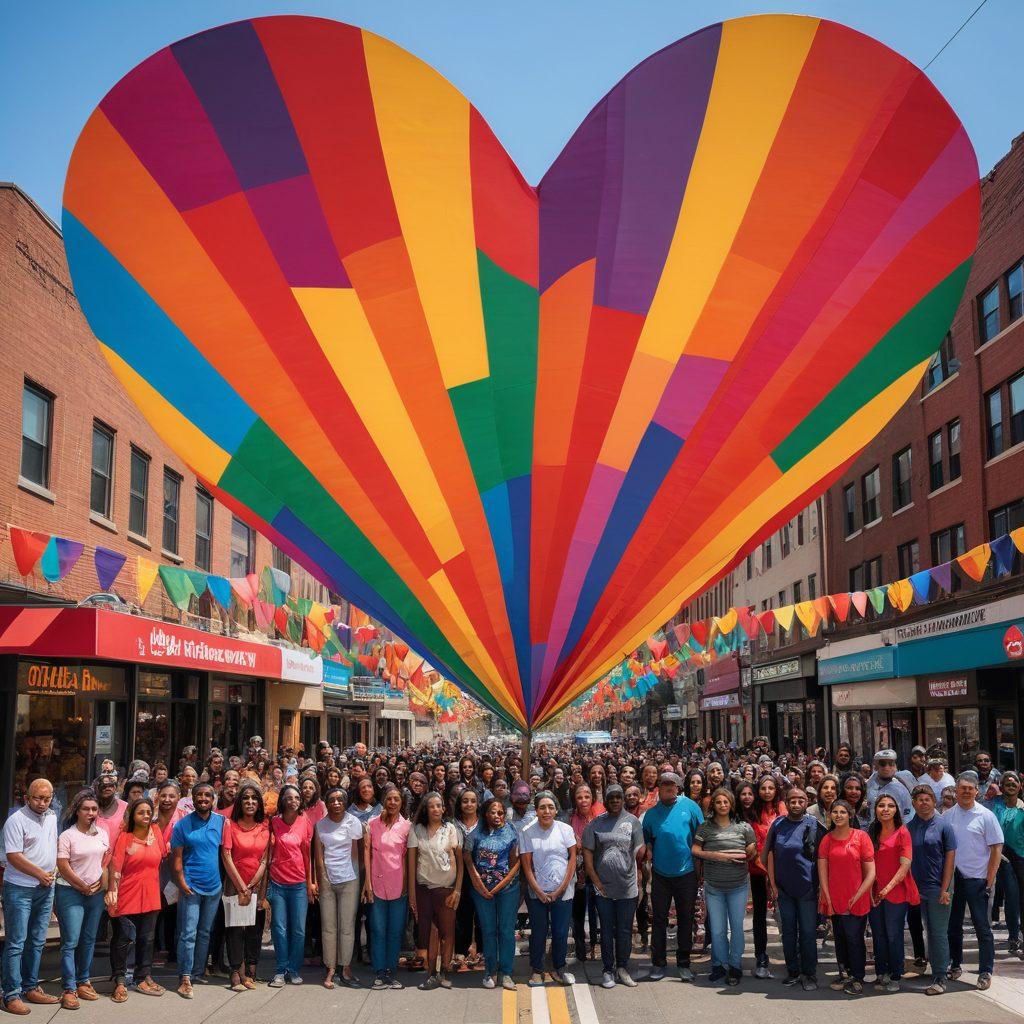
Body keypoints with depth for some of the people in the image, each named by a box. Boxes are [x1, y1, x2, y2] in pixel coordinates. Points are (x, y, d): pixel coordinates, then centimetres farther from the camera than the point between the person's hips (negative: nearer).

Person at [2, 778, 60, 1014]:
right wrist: (40, 874, -14)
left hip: (45, 888, 7)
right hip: (20, 889, -7)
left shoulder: (52, 817, 9)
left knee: (37, 941, 13)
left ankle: (30, 988, 22)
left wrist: (53, 872, 10)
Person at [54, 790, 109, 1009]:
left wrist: (102, 884, -1)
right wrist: (83, 887, -8)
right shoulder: (67, 836, -9)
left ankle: (83, 982, 22)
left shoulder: (102, 834, 8)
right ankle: (69, 989, -1)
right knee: (70, 942, -6)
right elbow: (63, 867, -12)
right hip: (70, 892, -5)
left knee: (89, 940, 11)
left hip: (96, 893, 5)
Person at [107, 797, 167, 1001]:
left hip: (150, 896, 5)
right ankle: (119, 981, 12)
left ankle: (144, 978, 24)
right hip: (128, 896, -4)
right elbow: (115, 866, -13)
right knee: (124, 938, -1)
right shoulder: (125, 836, -8)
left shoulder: (156, 832, 4)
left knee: (146, 939, 13)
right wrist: (112, 891, -20)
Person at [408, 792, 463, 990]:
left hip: (446, 887, -1)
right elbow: (412, 862, 4)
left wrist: (457, 890, -6)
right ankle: (431, 974, 7)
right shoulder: (416, 830, 3)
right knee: (428, 931, -1)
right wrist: (412, 892, 1)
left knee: (448, 931, 0)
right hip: (424, 887, 1)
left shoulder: (451, 829, 1)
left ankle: (444, 972, 11)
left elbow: (460, 861, 1)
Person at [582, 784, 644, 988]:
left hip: (627, 886, 0)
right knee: (607, 931, 8)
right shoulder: (596, 823, 1)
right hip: (603, 887, 0)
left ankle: (622, 968, 23)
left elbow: (640, 851, 0)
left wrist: (638, 876, -3)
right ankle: (608, 970, 18)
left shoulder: (632, 821, 0)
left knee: (625, 931, 9)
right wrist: (595, 879, -4)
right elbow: (587, 852, 1)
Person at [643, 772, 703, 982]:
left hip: (686, 872, -1)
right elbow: (646, 839, 14)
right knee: (659, 919, 6)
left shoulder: (689, 806, -3)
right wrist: (648, 849, -5)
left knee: (685, 919, 8)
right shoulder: (651, 813, 4)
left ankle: (684, 963, 20)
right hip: (660, 874, 1)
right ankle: (658, 963, 15)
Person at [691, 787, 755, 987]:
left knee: (737, 927, 5)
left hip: (738, 886, 0)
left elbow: (752, 852, 5)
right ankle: (720, 965, 21)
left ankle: (735, 967, 19)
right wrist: (716, 856, -15)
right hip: (713, 886, 0)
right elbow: (695, 850, -5)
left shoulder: (744, 827, 0)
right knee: (717, 929, 5)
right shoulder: (705, 827, -1)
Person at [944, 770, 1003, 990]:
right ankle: (955, 964, 25)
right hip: (952, 878, 4)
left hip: (977, 879, -4)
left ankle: (985, 972, 7)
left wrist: (989, 881, -9)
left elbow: (996, 849, -5)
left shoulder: (985, 816, -5)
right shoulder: (947, 816, 5)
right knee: (953, 924, 12)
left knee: (982, 927, -1)